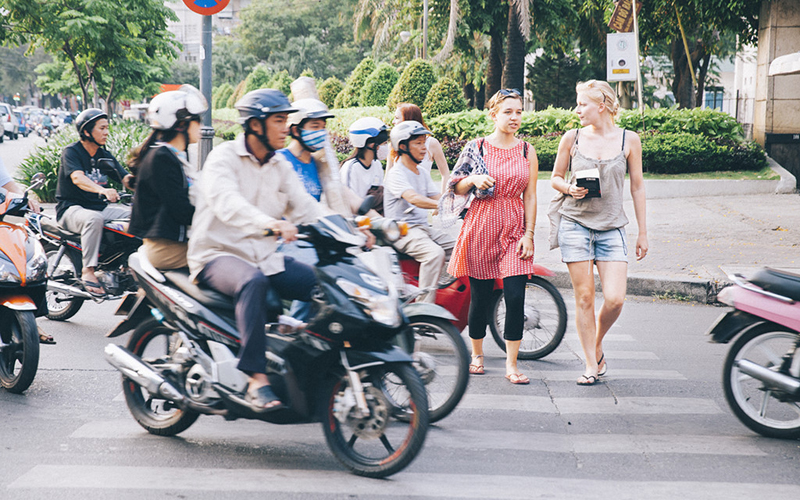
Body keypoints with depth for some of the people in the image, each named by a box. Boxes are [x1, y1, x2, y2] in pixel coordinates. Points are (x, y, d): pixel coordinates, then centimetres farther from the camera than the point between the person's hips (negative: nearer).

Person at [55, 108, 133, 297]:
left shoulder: (106, 156, 12)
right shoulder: (71, 152, -8)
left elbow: (126, 177, 0)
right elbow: (77, 178, -27)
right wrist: (102, 190, -46)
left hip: (101, 208, 7)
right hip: (72, 209, -7)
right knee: (93, 219, -39)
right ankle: (88, 271, -33)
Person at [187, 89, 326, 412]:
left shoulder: (280, 166, 15)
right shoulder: (223, 158, -8)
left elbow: (305, 205, 4)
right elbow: (227, 203, -28)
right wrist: (271, 224, -47)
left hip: (264, 257, 7)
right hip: (218, 255, -7)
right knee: (253, 282, -39)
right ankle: (257, 380, -40)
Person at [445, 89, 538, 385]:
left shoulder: (527, 152, 8)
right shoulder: (476, 147, 3)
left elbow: (530, 196, 7)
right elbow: (456, 188, 8)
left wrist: (529, 234, -1)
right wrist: (473, 180, -14)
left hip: (515, 228, 1)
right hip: (481, 227, -1)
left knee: (515, 298, -8)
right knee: (480, 296, 4)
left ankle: (511, 364, 0)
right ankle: (477, 354, 25)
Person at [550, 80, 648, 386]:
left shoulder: (629, 140, 2)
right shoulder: (572, 138, 3)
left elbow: (637, 187, 9)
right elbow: (555, 178, 14)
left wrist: (643, 233, 9)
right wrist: (570, 189, -10)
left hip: (612, 228, 0)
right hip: (575, 225, 0)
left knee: (614, 299, -10)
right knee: (584, 297, 0)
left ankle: (597, 345, 20)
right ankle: (592, 365, 12)